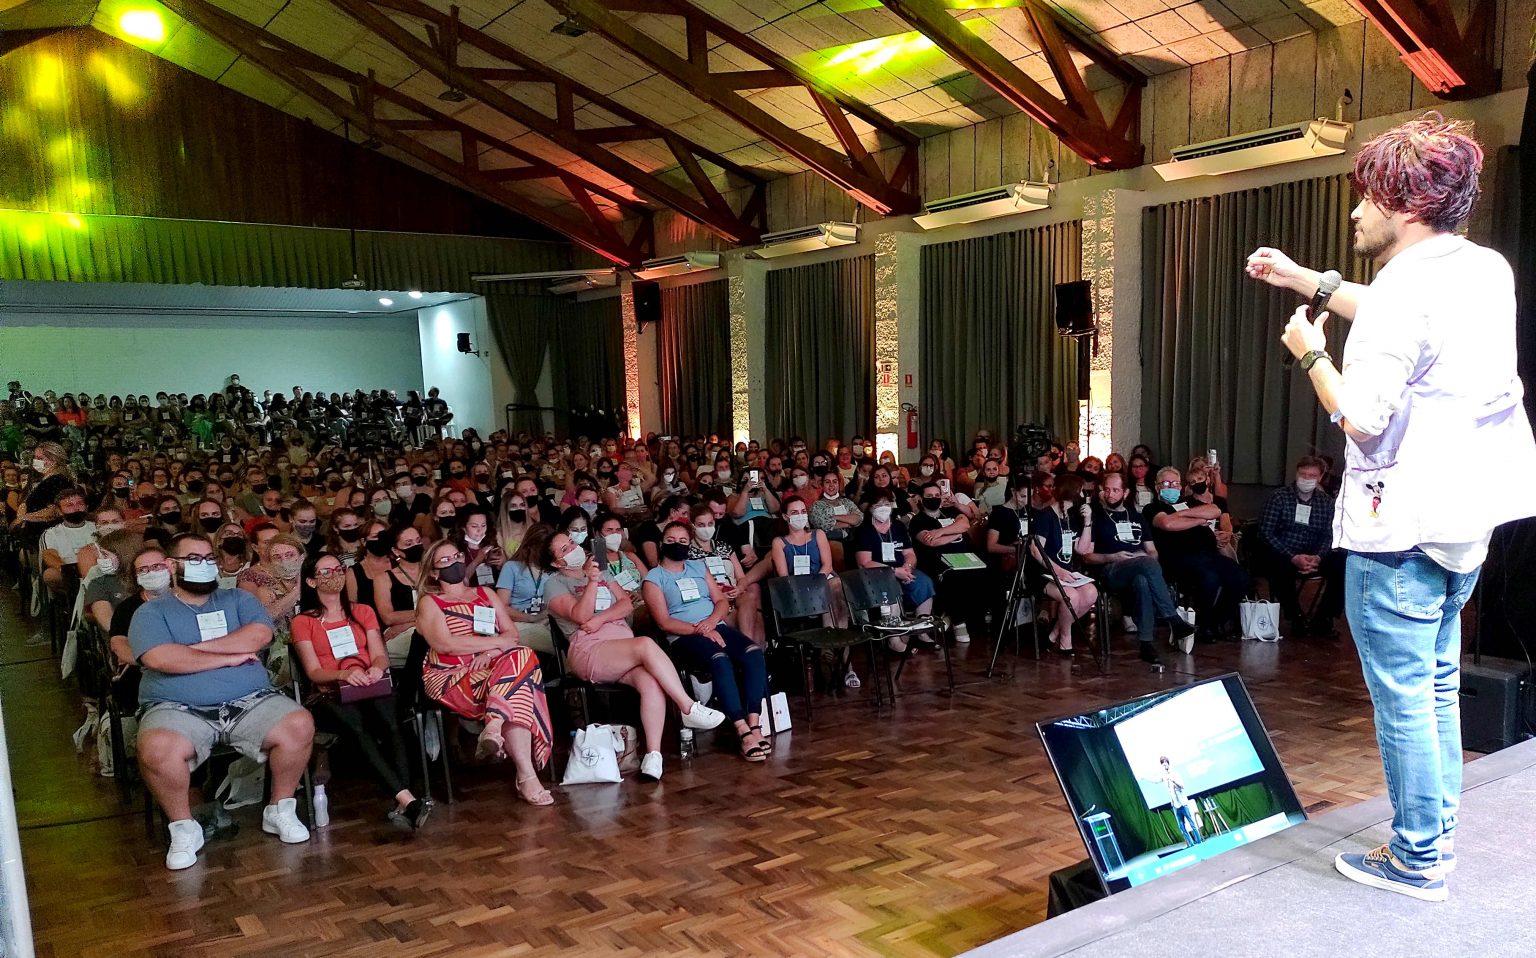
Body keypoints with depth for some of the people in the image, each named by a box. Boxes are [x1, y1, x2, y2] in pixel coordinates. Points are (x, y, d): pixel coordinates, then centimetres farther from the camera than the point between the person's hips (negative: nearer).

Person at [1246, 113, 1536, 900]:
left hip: (1399, 526, -9)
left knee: (1402, 699, 1)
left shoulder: (1404, 290, -19)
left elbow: (1361, 418, -22)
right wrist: (1304, 281, 26)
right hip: (1465, 518, 10)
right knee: (1437, 687, 19)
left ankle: (1417, 860, 12)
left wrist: (1309, 353, -6)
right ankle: (1438, 836, 31)